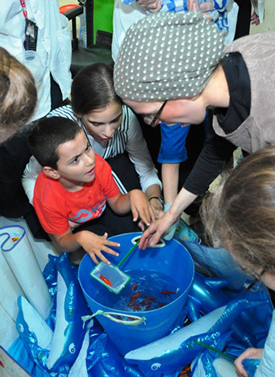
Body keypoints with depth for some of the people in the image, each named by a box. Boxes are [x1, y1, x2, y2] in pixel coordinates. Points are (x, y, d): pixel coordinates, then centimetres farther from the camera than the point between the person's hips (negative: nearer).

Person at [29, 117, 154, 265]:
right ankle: (80, 256, 4)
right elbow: (63, 240, -22)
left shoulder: (98, 165, -31)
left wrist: (134, 195, -37)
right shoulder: (49, 199, -38)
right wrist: (81, 238, -47)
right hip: (74, 229, -3)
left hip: (100, 213, 3)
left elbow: (118, 205, -13)